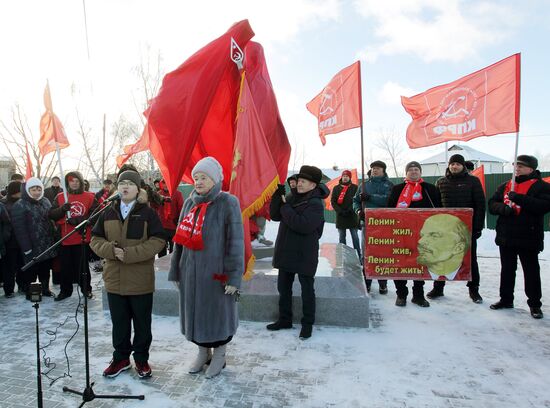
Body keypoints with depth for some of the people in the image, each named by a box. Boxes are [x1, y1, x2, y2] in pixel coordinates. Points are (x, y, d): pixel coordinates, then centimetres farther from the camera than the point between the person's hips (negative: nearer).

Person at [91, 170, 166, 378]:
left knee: (142, 322, 10)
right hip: (114, 279, 3)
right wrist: (111, 250, -14)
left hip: (141, 280, -3)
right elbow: (95, 239, 7)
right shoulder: (108, 213, 6)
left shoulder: (147, 212, -6)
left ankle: (141, 359, 27)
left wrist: (130, 254, -20)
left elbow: (158, 241, -12)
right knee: (119, 322, 16)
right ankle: (121, 357, 33)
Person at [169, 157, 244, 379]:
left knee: (218, 313, 8)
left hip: (216, 272, -5)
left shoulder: (228, 203, -9)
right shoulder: (189, 202, 7)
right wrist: (175, 270, 12)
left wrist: (234, 276, -16)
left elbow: (236, 241, -12)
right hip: (191, 270, 5)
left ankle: (219, 355, 30)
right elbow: (180, 238, 12)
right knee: (195, 312, 15)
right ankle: (203, 352, 36)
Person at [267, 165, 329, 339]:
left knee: (307, 290, 7)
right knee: (283, 287, 17)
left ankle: (308, 324, 22)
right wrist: (278, 196, -9)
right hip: (286, 252, 8)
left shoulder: (315, 204, -15)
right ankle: (284, 319, 34)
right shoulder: (292, 198, 7)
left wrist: (285, 207, -19)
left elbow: (303, 225, -29)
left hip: (305, 255, -7)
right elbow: (275, 215, 4)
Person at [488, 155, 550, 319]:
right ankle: (506, 299, 27)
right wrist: (503, 208, -16)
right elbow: (492, 204, 5)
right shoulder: (504, 186, 11)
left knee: (531, 271, 6)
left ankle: (535, 304, 18)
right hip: (506, 237, 5)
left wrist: (519, 199, -26)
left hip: (528, 238, -5)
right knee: (507, 270, 14)